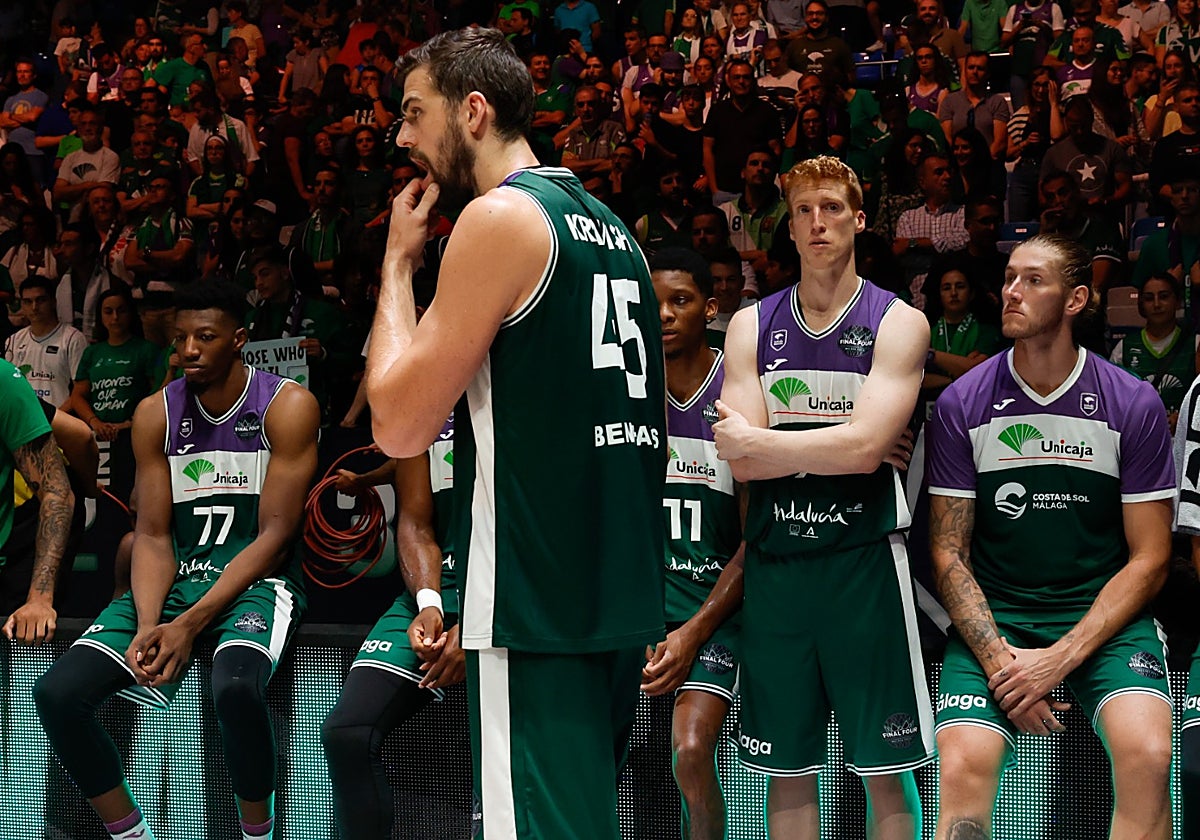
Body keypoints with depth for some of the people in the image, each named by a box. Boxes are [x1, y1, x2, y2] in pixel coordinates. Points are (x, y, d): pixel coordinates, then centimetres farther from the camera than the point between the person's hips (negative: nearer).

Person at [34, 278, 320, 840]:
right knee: (55, 694, -17)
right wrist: (148, 627, -16)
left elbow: (274, 535, -10)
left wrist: (191, 623, -19)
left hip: (256, 579, -5)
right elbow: (153, 536, 4)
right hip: (175, 581, 5)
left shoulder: (286, 406, -6)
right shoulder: (156, 414, 7)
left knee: (236, 688, -38)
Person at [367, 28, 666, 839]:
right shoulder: (609, 226, 17)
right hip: (618, 593, 9)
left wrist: (398, 262, 1)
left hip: (540, 607, -9)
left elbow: (401, 425, -12)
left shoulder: (501, 216, -10)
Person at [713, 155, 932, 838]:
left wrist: (753, 439, -8)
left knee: (886, 770, 0)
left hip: (864, 558, -3)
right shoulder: (752, 327, 10)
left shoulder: (898, 323, 1)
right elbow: (743, 465, -1)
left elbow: (865, 444, -14)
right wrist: (838, 450, -9)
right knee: (787, 768, 8)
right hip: (775, 561, 3)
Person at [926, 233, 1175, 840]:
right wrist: (997, 655, -14)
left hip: (1104, 616, 0)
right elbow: (949, 552, 2)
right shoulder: (960, 404, 1)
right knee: (963, 769, -26)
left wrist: (1061, 657, -13)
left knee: (1147, 756, -28)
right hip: (992, 615, 1)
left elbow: (1148, 560, -1)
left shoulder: (1134, 404, -1)